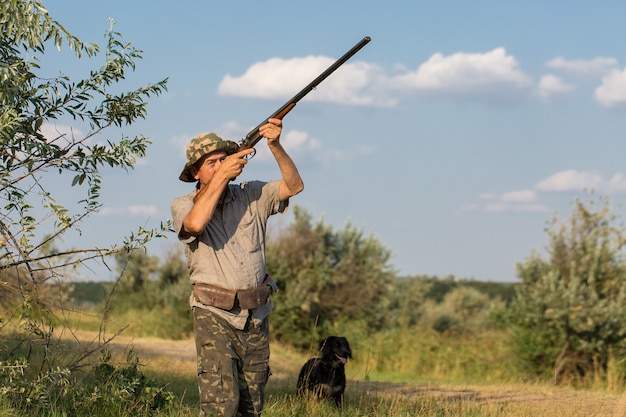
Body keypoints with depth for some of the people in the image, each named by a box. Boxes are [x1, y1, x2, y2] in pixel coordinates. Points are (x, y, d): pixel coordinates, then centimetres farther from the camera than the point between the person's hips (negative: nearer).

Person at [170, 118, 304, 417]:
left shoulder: (252, 196, 8)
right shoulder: (183, 206, 1)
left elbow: (294, 186, -1)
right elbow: (195, 224, -22)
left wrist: (275, 147, -15)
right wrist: (223, 176, -19)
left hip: (256, 317, 4)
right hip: (215, 316, -4)